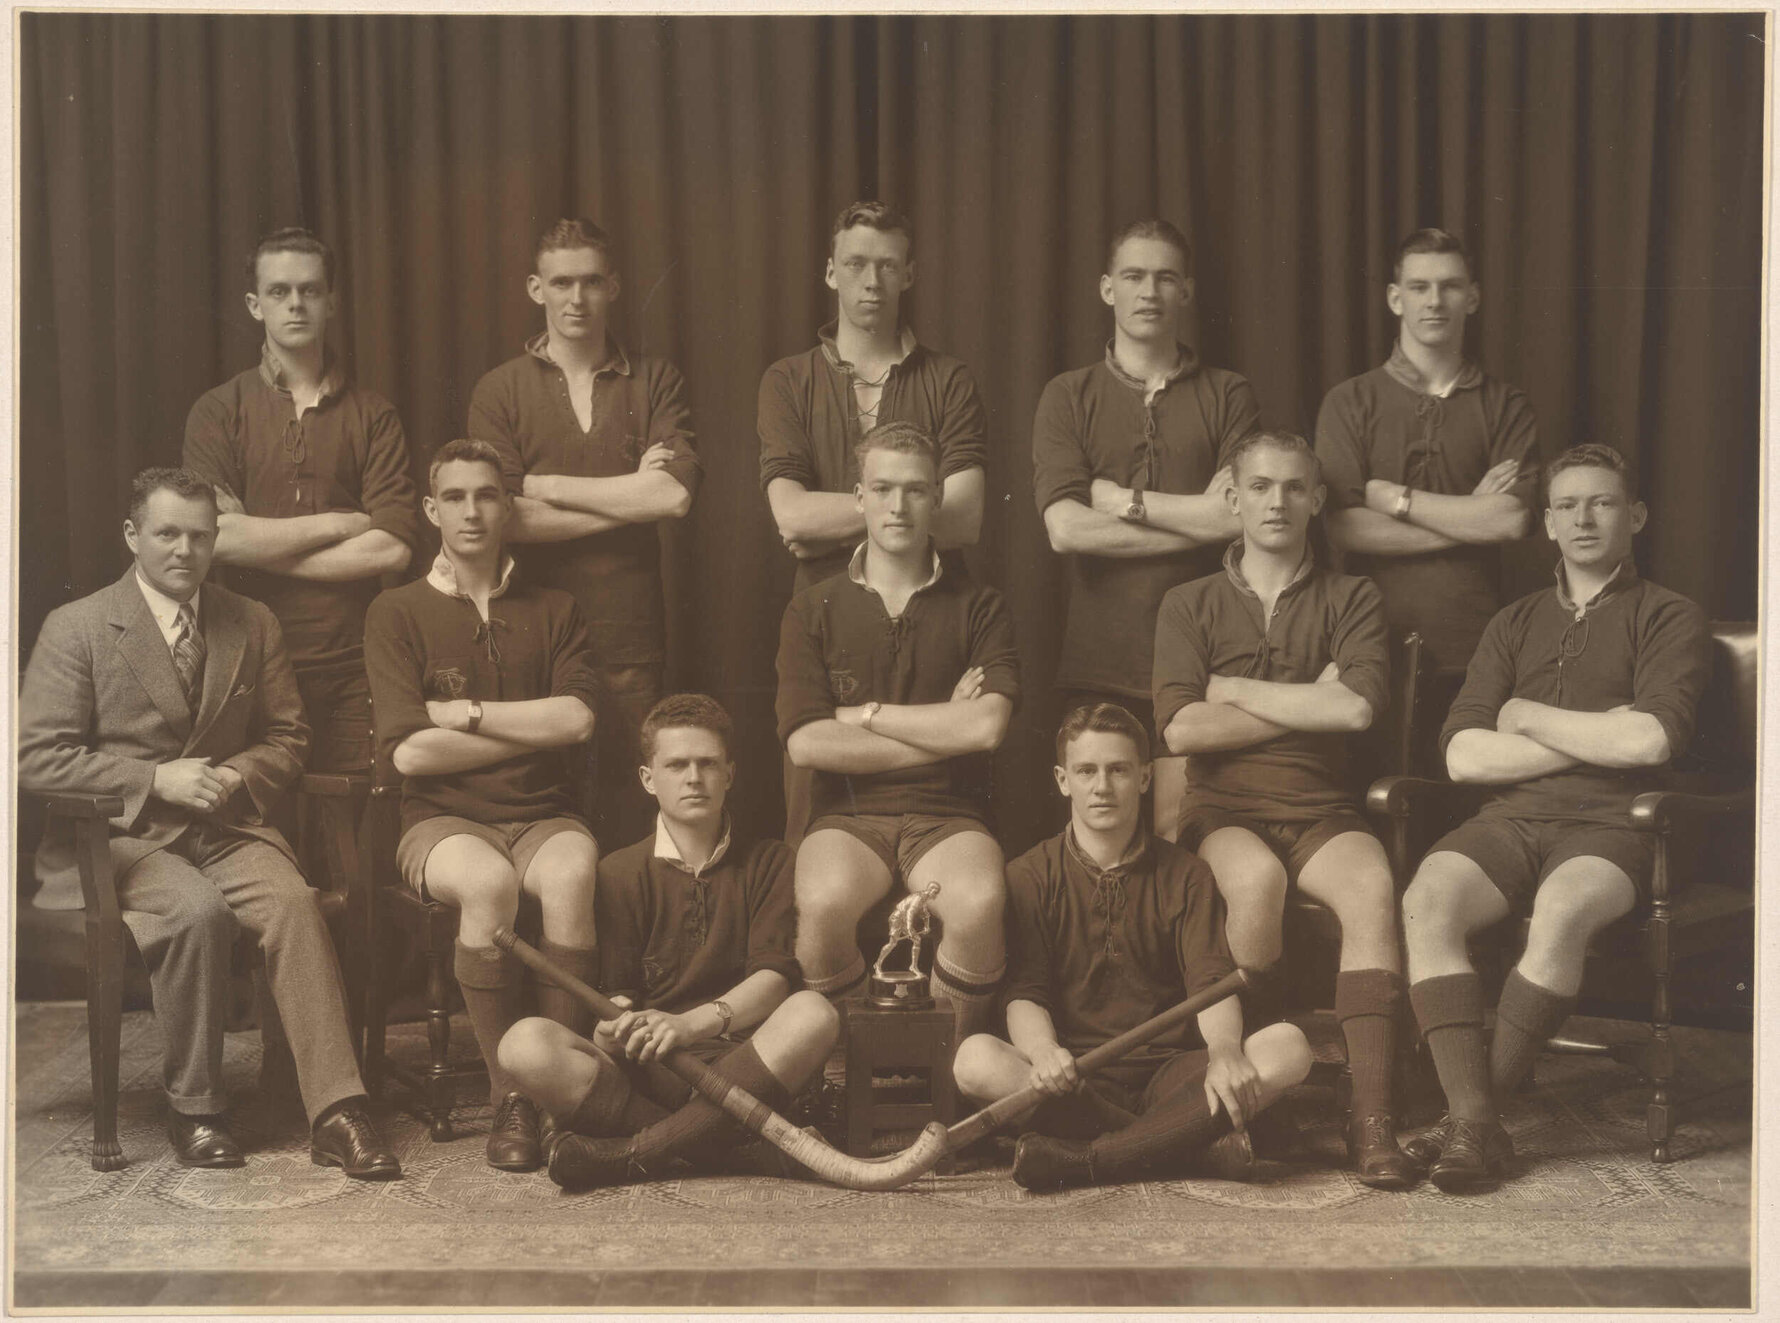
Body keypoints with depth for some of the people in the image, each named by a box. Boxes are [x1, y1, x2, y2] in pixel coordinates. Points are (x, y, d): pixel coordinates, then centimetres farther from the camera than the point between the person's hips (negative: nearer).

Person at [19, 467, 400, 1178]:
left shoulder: (253, 624, 12)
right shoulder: (76, 627, 0)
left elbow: (287, 738, 15)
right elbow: (36, 757, -5)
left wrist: (236, 775, -8)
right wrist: (156, 780, -15)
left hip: (230, 826, 3)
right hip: (123, 833, -3)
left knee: (293, 902, -28)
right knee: (197, 908, -33)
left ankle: (335, 1113, -29)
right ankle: (193, 1108, -15)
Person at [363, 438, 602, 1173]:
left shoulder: (553, 610, 13)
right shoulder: (397, 613, 6)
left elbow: (577, 719, -5)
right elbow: (409, 751, -7)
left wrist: (461, 712, -6)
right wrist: (532, 729, -2)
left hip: (541, 815, 2)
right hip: (443, 820, -1)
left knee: (571, 876, -34)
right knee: (489, 881, -36)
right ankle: (507, 1097, -23)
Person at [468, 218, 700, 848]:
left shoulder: (656, 381, 9)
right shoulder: (499, 391, 7)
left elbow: (675, 495, -7)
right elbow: (505, 518, -6)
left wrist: (545, 485, -4)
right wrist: (631, 495, -5)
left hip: (630, 638, 1)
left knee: (629, 814, 1)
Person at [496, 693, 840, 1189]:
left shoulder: (768, 863, 12)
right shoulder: (620, 872, 12)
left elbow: (774, 977, -3)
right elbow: (619, 991, 5)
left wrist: (693, 1023, -21)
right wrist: (616, 1025, -21)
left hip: (739, 1063, 0)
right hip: (647, 1071, 0)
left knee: (813, 1012, -33)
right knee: (525, 1044, -26)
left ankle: (635, 1153, -31)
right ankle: (707, 1140, -29)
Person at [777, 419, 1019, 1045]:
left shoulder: (978, 606, 8)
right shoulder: (813, 610, 8)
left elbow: (987, 726, -8)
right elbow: (806, 742, -5)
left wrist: (863, 715, -3)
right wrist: (943, 731, -4)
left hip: (948, 813, 0)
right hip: (848, 812, 0)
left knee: (979, 904, -33)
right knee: (824, 904, -34)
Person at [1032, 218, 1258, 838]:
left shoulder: (1227, 395, 10)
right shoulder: (1067, 397, 9)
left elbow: (1244, 516, -5)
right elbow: (1065, 527, -6)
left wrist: (1120, 498, -4)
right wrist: (1197, 516, -7)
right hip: (1097, 663, 0)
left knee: (1180, 833, -3)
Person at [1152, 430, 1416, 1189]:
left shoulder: (1349, 599, 12)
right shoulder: (1190, 605, 11)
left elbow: (1357, 707, -8)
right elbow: (1182, 728, -5)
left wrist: (1230, 687, -3)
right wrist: (1308, 705, -3)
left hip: (1321, 811, 1)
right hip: (1224, 811, -1)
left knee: (1373, 887, -32)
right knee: (1257, 879, -35)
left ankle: (1371, 1120, -34)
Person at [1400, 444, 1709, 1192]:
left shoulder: (1671, 620, 10)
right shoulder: (1515, 624, 22)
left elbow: (1649, 740, -10)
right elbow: (1462, 755, 6)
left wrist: (1528, 717, 1)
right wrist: (1595, 740, -2)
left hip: (1608, 828, -3)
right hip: (1510, 820, 3)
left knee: (1561, 911, -37)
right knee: (1427, 899, -29)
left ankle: (1477, 1112, -24)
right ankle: (1476, 1123, -31)